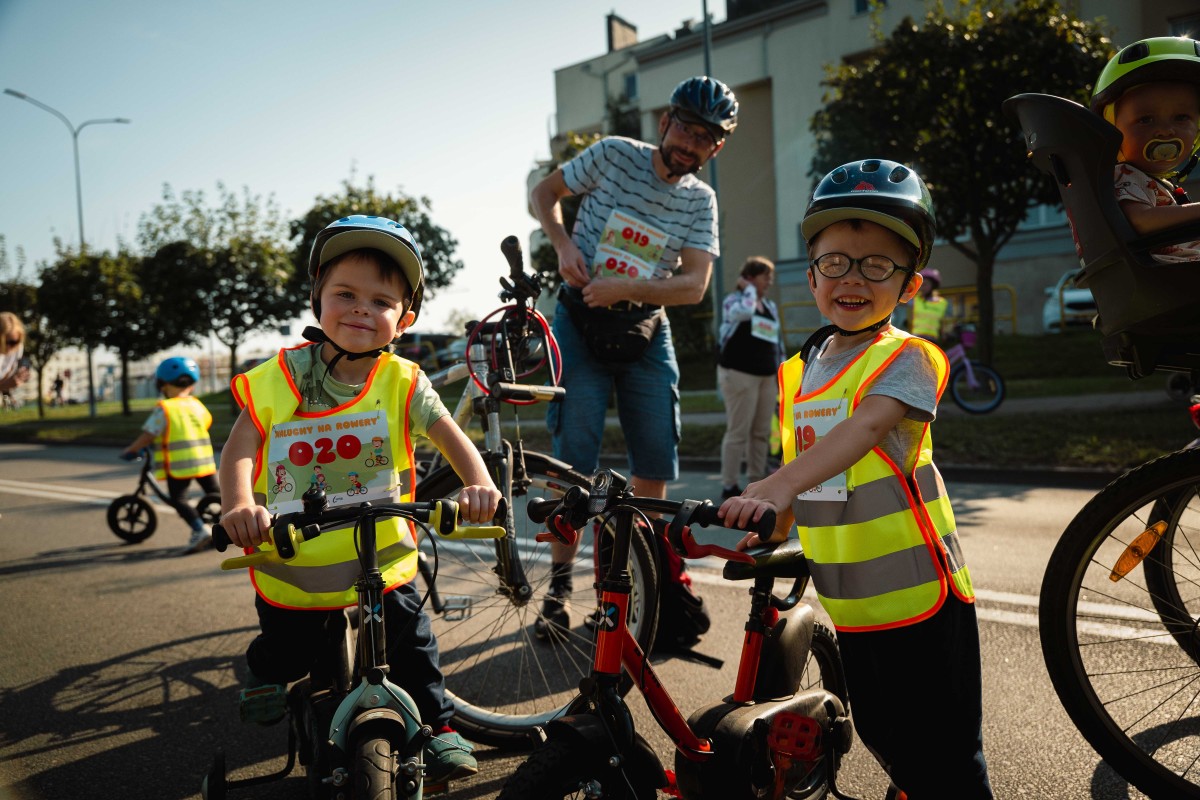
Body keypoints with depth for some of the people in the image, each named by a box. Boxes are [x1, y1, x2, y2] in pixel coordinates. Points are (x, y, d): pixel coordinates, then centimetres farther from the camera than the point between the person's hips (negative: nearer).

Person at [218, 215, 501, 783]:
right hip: (294, 561, 1)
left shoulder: (401, 381, -9)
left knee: (412, 647, 4)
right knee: (287, 651, 19)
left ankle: (436, 726, 27)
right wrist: (240, 504, -33)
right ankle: (265, 673, 55)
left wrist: (477, 482, -32)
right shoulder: (278, 378, -10)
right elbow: (240, 447, -14)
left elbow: (451, 437, -13)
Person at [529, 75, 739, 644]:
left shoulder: (701, 201, 3)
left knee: (656, 463, 0)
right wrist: (562, 243, -12)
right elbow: (543, 192, 7)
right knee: (574, 460, -9)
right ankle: (559, 586, 5)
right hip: (581, 320, -2)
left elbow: (694, 284, -8)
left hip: (645, 330, 3)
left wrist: (625, 287, -22)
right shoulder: (614, 154, -2)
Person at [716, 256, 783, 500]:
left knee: (762, 432, 8)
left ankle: (756, 481, 16)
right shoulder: (733, 300, -2)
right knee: (738, 432, -7)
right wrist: (749, 289, -8)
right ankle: (729, 486, -1)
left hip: (766, 375, 7)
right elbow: (745, 311, -27)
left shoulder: (771, 306, 18)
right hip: (739, 374, -7)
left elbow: (778, 341, 22)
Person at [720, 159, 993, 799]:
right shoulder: (798, 370, 7)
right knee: (879, 735, 23)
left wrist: (775, 488, -46)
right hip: (849, 603, 6)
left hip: (919, 599, -6)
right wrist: (771, 529, 5)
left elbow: (864, 426, -33)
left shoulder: (906, 357, -14)